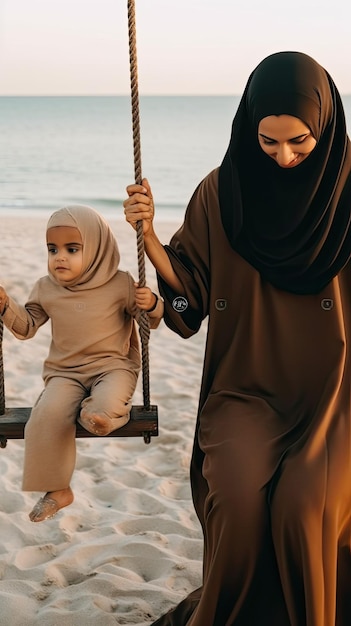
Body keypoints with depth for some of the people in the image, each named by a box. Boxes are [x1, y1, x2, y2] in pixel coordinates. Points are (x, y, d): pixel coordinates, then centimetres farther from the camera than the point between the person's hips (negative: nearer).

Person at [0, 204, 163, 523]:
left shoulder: (121, 284, -5)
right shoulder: (46, 288, 4)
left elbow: (150, 320, 3)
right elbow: (27, 326, 12)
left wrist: (151, 305, -20)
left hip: (112, 366, -2)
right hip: (65, 372, 3)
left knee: (110, 400, -40)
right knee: (49, 414, -23)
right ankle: (57, 490, -11)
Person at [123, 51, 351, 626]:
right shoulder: (222, 192, 0)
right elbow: (189, 290, 4)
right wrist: (148, 234, -11)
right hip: (246, 389, 1)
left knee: (305, 503, -27)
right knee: (240, 498, -26)